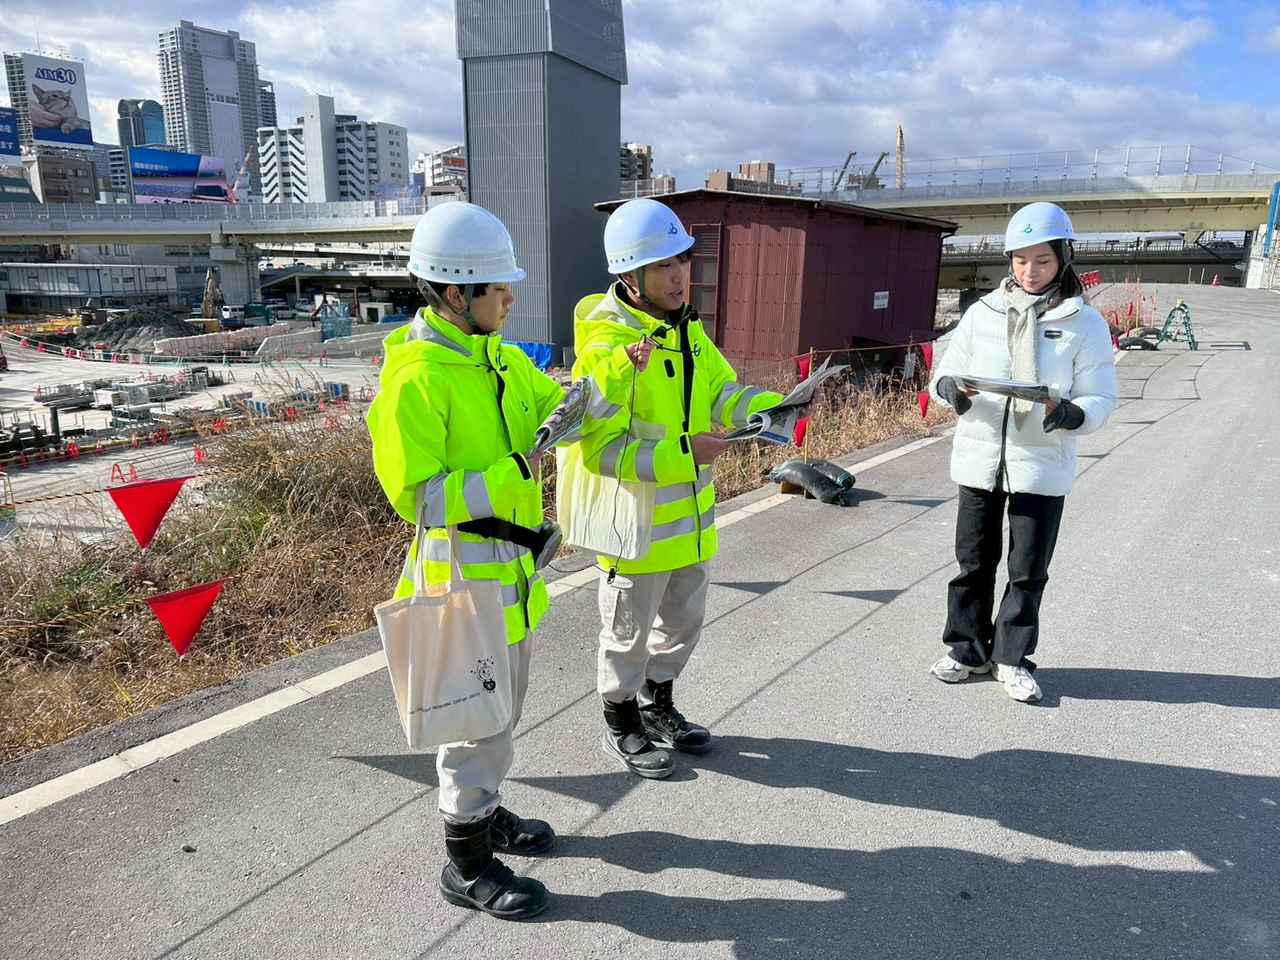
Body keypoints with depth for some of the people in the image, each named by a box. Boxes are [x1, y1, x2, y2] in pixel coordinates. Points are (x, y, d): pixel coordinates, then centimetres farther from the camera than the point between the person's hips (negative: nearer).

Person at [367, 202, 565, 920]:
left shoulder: (500, 357, 5)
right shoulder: (416, 378, -21)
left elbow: (557, 405, 14)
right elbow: (415, 494, -23)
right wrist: (515, 469, -28)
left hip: (514, 568, 9)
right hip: (464, 572, -8)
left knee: (502, 706, 23)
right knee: (476, 714, 5)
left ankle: (485, 811, 44)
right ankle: (467, 862, 24)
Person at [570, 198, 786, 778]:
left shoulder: (686, 328, 6)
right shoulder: (607, 348, -22)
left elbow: (722, 393, 5)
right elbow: (600, 448, -25)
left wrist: (770, 406, -16)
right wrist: (681, 453, -30)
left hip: (689, 514, 8)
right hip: (634, 519, -8)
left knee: (683, 620, 23)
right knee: (629, 630, 11)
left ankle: (658, 707, 45)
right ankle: (621, 726, 34)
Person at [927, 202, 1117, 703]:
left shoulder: (1084, 322, -2)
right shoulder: (983, 312, 2)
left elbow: (1100, 398, -2)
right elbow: (944, 371, 7)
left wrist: (1069, 414, -24)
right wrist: (950, 389, -17)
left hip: (1042, 466, -1)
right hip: (979, 460, 2)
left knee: (1028, 569, 8)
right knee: (973, 562, 12)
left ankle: (1011, 656, 25)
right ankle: (967, 649, 28)